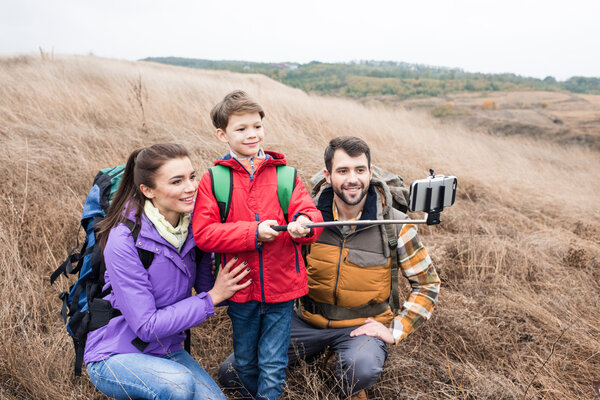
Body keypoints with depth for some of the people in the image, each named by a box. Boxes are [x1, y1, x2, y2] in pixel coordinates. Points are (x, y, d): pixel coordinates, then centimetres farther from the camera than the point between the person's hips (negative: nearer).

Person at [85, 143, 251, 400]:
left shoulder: (192, 225, -6)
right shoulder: (125, 240, -23)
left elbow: (206, 286, 2)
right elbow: (147, 326, -22)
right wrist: (213, 297, -20)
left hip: (167, 352, 5)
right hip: (114, 355, -5)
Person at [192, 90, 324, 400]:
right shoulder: (213, 180, -5)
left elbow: (309, 213, -7)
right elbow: (202, 233, -13)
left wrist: (303, 224, -31)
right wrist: (254, 232, -23)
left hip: (281, 286, 0)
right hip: (241, 289, 1)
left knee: (273, 364, 8)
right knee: (245, 361, 22)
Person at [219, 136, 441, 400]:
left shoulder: (395, 225, -10)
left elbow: (427, 282, 0)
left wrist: (395, 330, -8)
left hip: (362, 326, -2)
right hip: (309, 319, 2)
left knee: (363, 370, -37)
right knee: (230, 373, -6)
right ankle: (315, 350, 12)